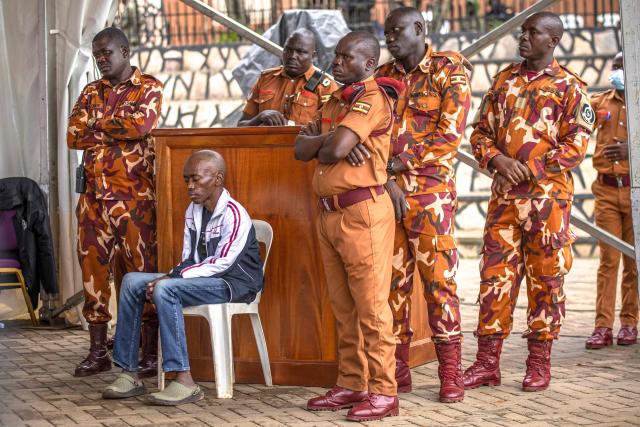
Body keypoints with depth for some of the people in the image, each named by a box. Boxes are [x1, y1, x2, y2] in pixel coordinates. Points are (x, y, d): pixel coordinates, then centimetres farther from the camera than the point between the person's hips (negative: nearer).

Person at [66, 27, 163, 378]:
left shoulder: (149, 87, 2)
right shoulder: (91, 92, 16)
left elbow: (142, 124, -17)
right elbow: (73, 136, 3)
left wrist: (98, 127, -4)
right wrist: (120, 128, -5)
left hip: (135, 195, -5)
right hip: (93, 194, 5)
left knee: (142, 270, -3)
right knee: (93, 269, 5)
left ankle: (150, 353, 3)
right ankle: (97, 352, 13)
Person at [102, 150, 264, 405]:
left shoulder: (234, 215, -15)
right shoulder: (193, 211, 12)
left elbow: (221, 265, -20)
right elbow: (188, 259, 13)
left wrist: (171, 278, -21)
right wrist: (170, 276, -9)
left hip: (235, 284, -9)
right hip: (201, 279, 9)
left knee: (165, 289, -32)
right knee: (132, 281, -4)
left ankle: (184, 382, -34)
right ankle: (129, 374, -7)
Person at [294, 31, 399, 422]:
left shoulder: (371, 99, -9)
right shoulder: (334, 101, 19)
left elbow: (336, 150, -20)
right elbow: (302, 149, 10)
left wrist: (320, 144, 1)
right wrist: (328, 139, -8)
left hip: (362, 211, -9)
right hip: (329, 212, 9)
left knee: (371, 306, -7)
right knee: (343, 308, 12)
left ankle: (383, 392, -3)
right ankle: (351, 385, 20)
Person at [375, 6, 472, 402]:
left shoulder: (449, 72, 0)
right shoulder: (382, 78, 14)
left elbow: (450, 136, -10)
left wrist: (396, 164, -11)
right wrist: (386, 180, -9)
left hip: (430, 190, -4)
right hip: (386, 190, 4)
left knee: (438, 278, -5)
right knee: (393, 279, 5)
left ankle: (451, 373, 1)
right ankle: (397, 369, 11)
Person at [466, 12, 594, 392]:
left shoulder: (570, 87, 0)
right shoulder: (503, 81, 13)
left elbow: (576, 145, -7)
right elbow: (481, 132, 13)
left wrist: (529, 169, -14)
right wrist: (498, 160, -8)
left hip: (548, 195, -4)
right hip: (504, 195, 4)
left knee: (546, 279, 2)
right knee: (496, 275, 2)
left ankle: (539, 363, 10)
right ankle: (487, 361, 7)